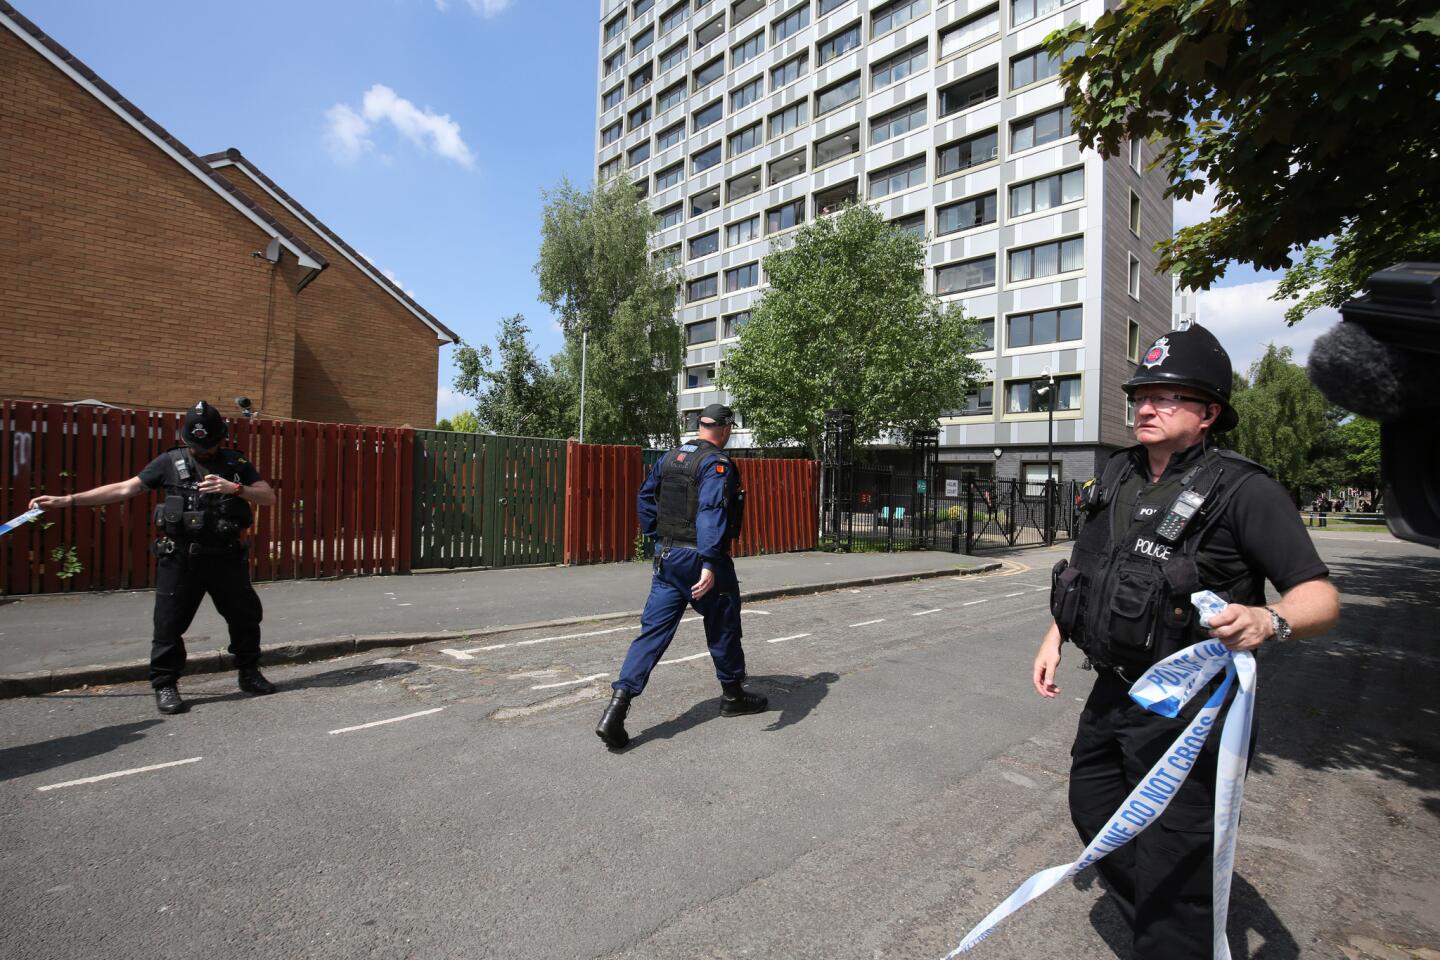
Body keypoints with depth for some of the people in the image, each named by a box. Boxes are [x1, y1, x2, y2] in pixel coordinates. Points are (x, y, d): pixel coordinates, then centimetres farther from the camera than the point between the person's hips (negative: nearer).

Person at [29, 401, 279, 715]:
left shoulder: (236, 463, 4)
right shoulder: (170, 462, 3)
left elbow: (269, 497, -2)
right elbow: (124, 489, 5)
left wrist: (234, 488, -19)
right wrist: (66, 500, 2)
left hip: (226, 557, 1)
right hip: (180, 558, -1)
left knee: (245, 615, 9)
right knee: (169, 623, 2)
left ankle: (249, 673, 26)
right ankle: (165, 685, 18)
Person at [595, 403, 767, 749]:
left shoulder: (670, 457, 11)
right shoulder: (717, 464, -14)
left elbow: (646, 495, 19)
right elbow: (711, 513, -27)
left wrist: (654, 534, 24)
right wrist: (709, 564, -33)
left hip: (667, 556, 7)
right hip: (700, 559, -6)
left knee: (653, 630, 5)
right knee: (723, 629, 13)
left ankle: (618, 705, -4)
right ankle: (734, 696, 30)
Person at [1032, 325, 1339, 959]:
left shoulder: (1242, 490, -14)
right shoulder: (1117, 477, 6)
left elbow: (1320, 596, -20)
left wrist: (1268, 619, -41)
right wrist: (1054, 639, 13)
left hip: (1184, 710, -8)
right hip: (1113, 691, 8)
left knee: (1170, 864, 4)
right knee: (1093, 809, 24)